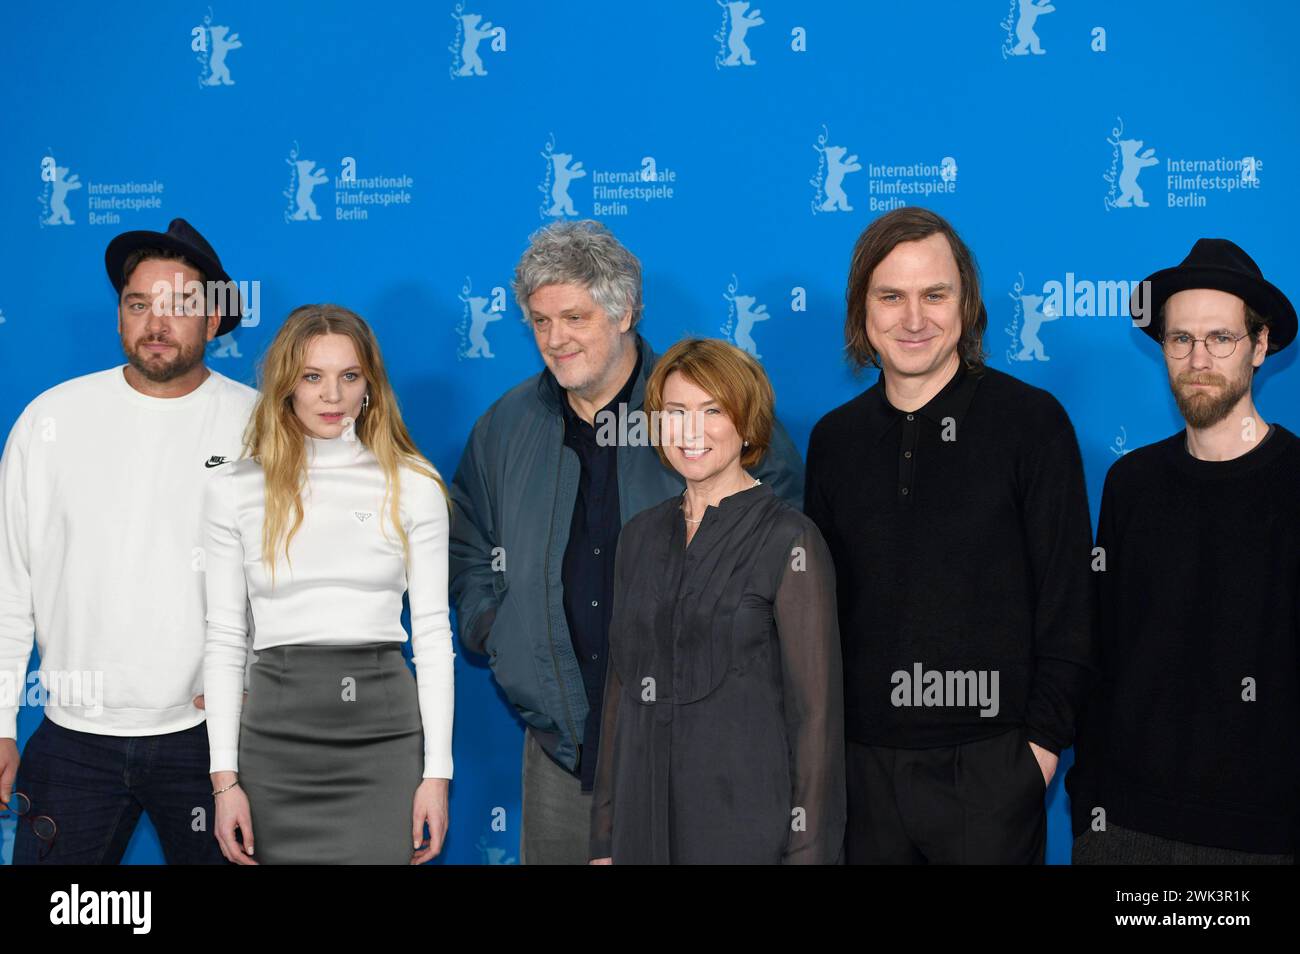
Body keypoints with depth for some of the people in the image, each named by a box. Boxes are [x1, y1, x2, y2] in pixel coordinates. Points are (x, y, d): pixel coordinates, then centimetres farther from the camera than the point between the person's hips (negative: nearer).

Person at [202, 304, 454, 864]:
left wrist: (437, 771, -2)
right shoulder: (235, 493, 4)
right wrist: (225, 777, -1)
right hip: (276, 741, 1)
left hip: (384, 739, 0)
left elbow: (432, 633, 3)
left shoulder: (413, 486, 3)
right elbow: (224, 641, 5)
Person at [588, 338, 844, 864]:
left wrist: (807, 850, -13)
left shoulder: (788, 539, -8)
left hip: (746, 823, -5)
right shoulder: (641, 535, 8)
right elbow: (621, 684, 11)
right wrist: (605, 835, 10)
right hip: (645, 821, 5)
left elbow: (815, 708, -10)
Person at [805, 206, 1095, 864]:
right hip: (862, 762, 4)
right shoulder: (834, 440, 7)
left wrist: (1043, 740, -7)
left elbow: (1067, 603, -4)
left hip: (989, 766, -3)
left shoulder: (1032, 421, -4)